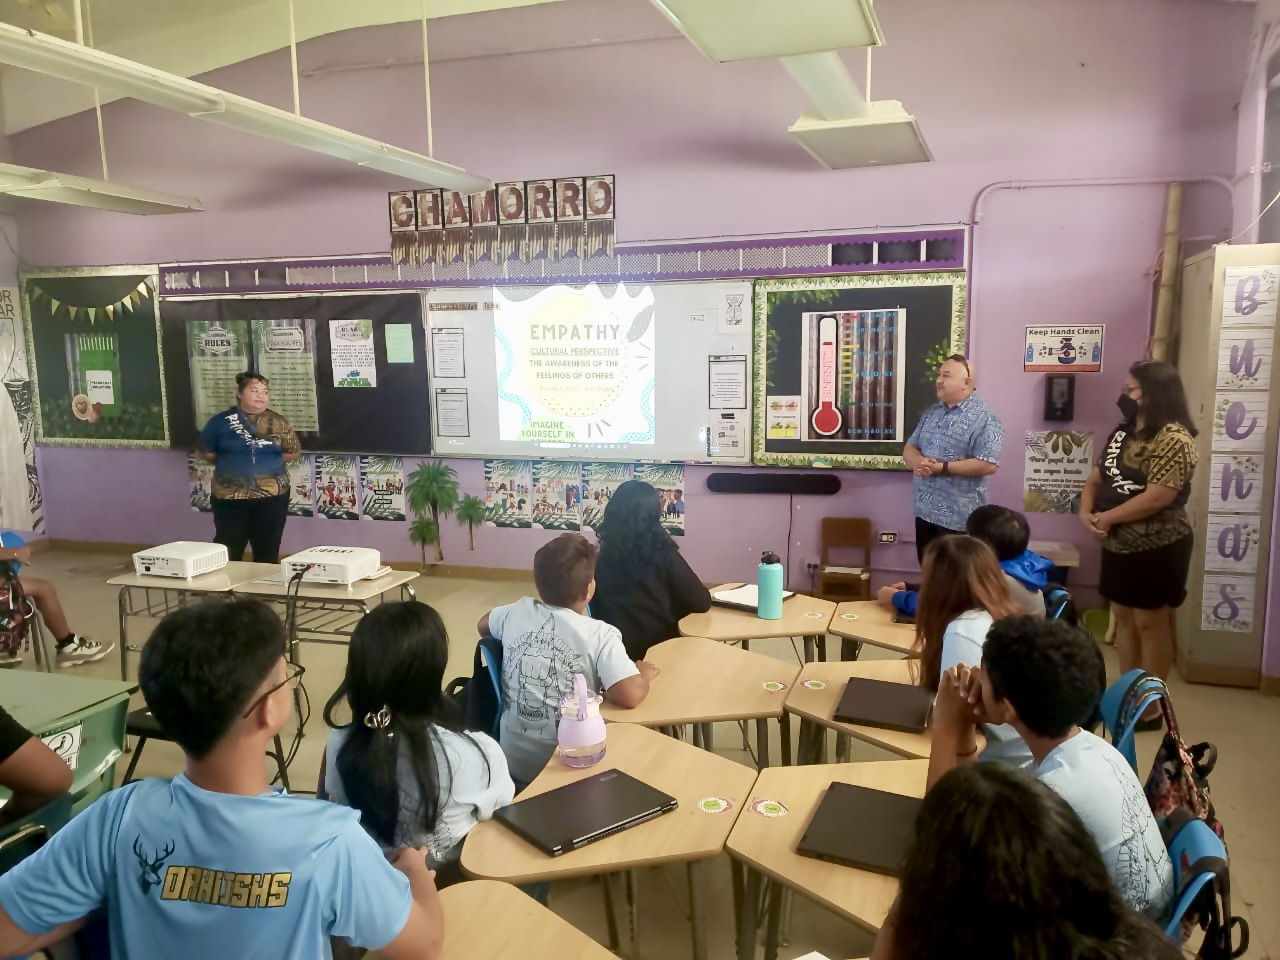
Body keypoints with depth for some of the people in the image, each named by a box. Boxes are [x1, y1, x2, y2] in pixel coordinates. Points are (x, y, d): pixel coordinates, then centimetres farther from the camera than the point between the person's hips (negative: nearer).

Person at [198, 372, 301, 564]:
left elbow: (294, 452, 9)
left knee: (267, 554, 8)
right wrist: (229, 464, 3)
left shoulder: (278, 423, 2)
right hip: (230, 497, -1)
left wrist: (269, 461, 1)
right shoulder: (221, 421, 0)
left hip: (272, 496, 1)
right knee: (228, 554, 2)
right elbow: (206, 453, 9)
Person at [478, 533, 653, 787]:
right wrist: (642, 674, -7)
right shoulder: (600, 634, -18)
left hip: (512, 763, 5)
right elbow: (631, 695, -28)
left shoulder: (516, 612, -3)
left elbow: (482, 626, 19)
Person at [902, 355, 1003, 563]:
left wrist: (942, 467, -21)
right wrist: (919, 461, -12)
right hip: (925, 511, 7)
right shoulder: (931, 413, 12)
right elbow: (909, 448, 12)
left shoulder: (983, 418, -11)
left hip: (958, 517, -7)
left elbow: (988, 464, -20)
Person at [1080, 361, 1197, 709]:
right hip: (1118, 544, 8)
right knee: (1123, 617, 14)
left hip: (1157, 547, -8)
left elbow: (1157, 497, -25)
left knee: (1149, 621, 2)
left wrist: (1105, 517, -18)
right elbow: (1096, 476, 11)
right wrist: (1085, 512, -8)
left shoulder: (1173, 438, -17)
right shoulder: (1123, 432, 9)